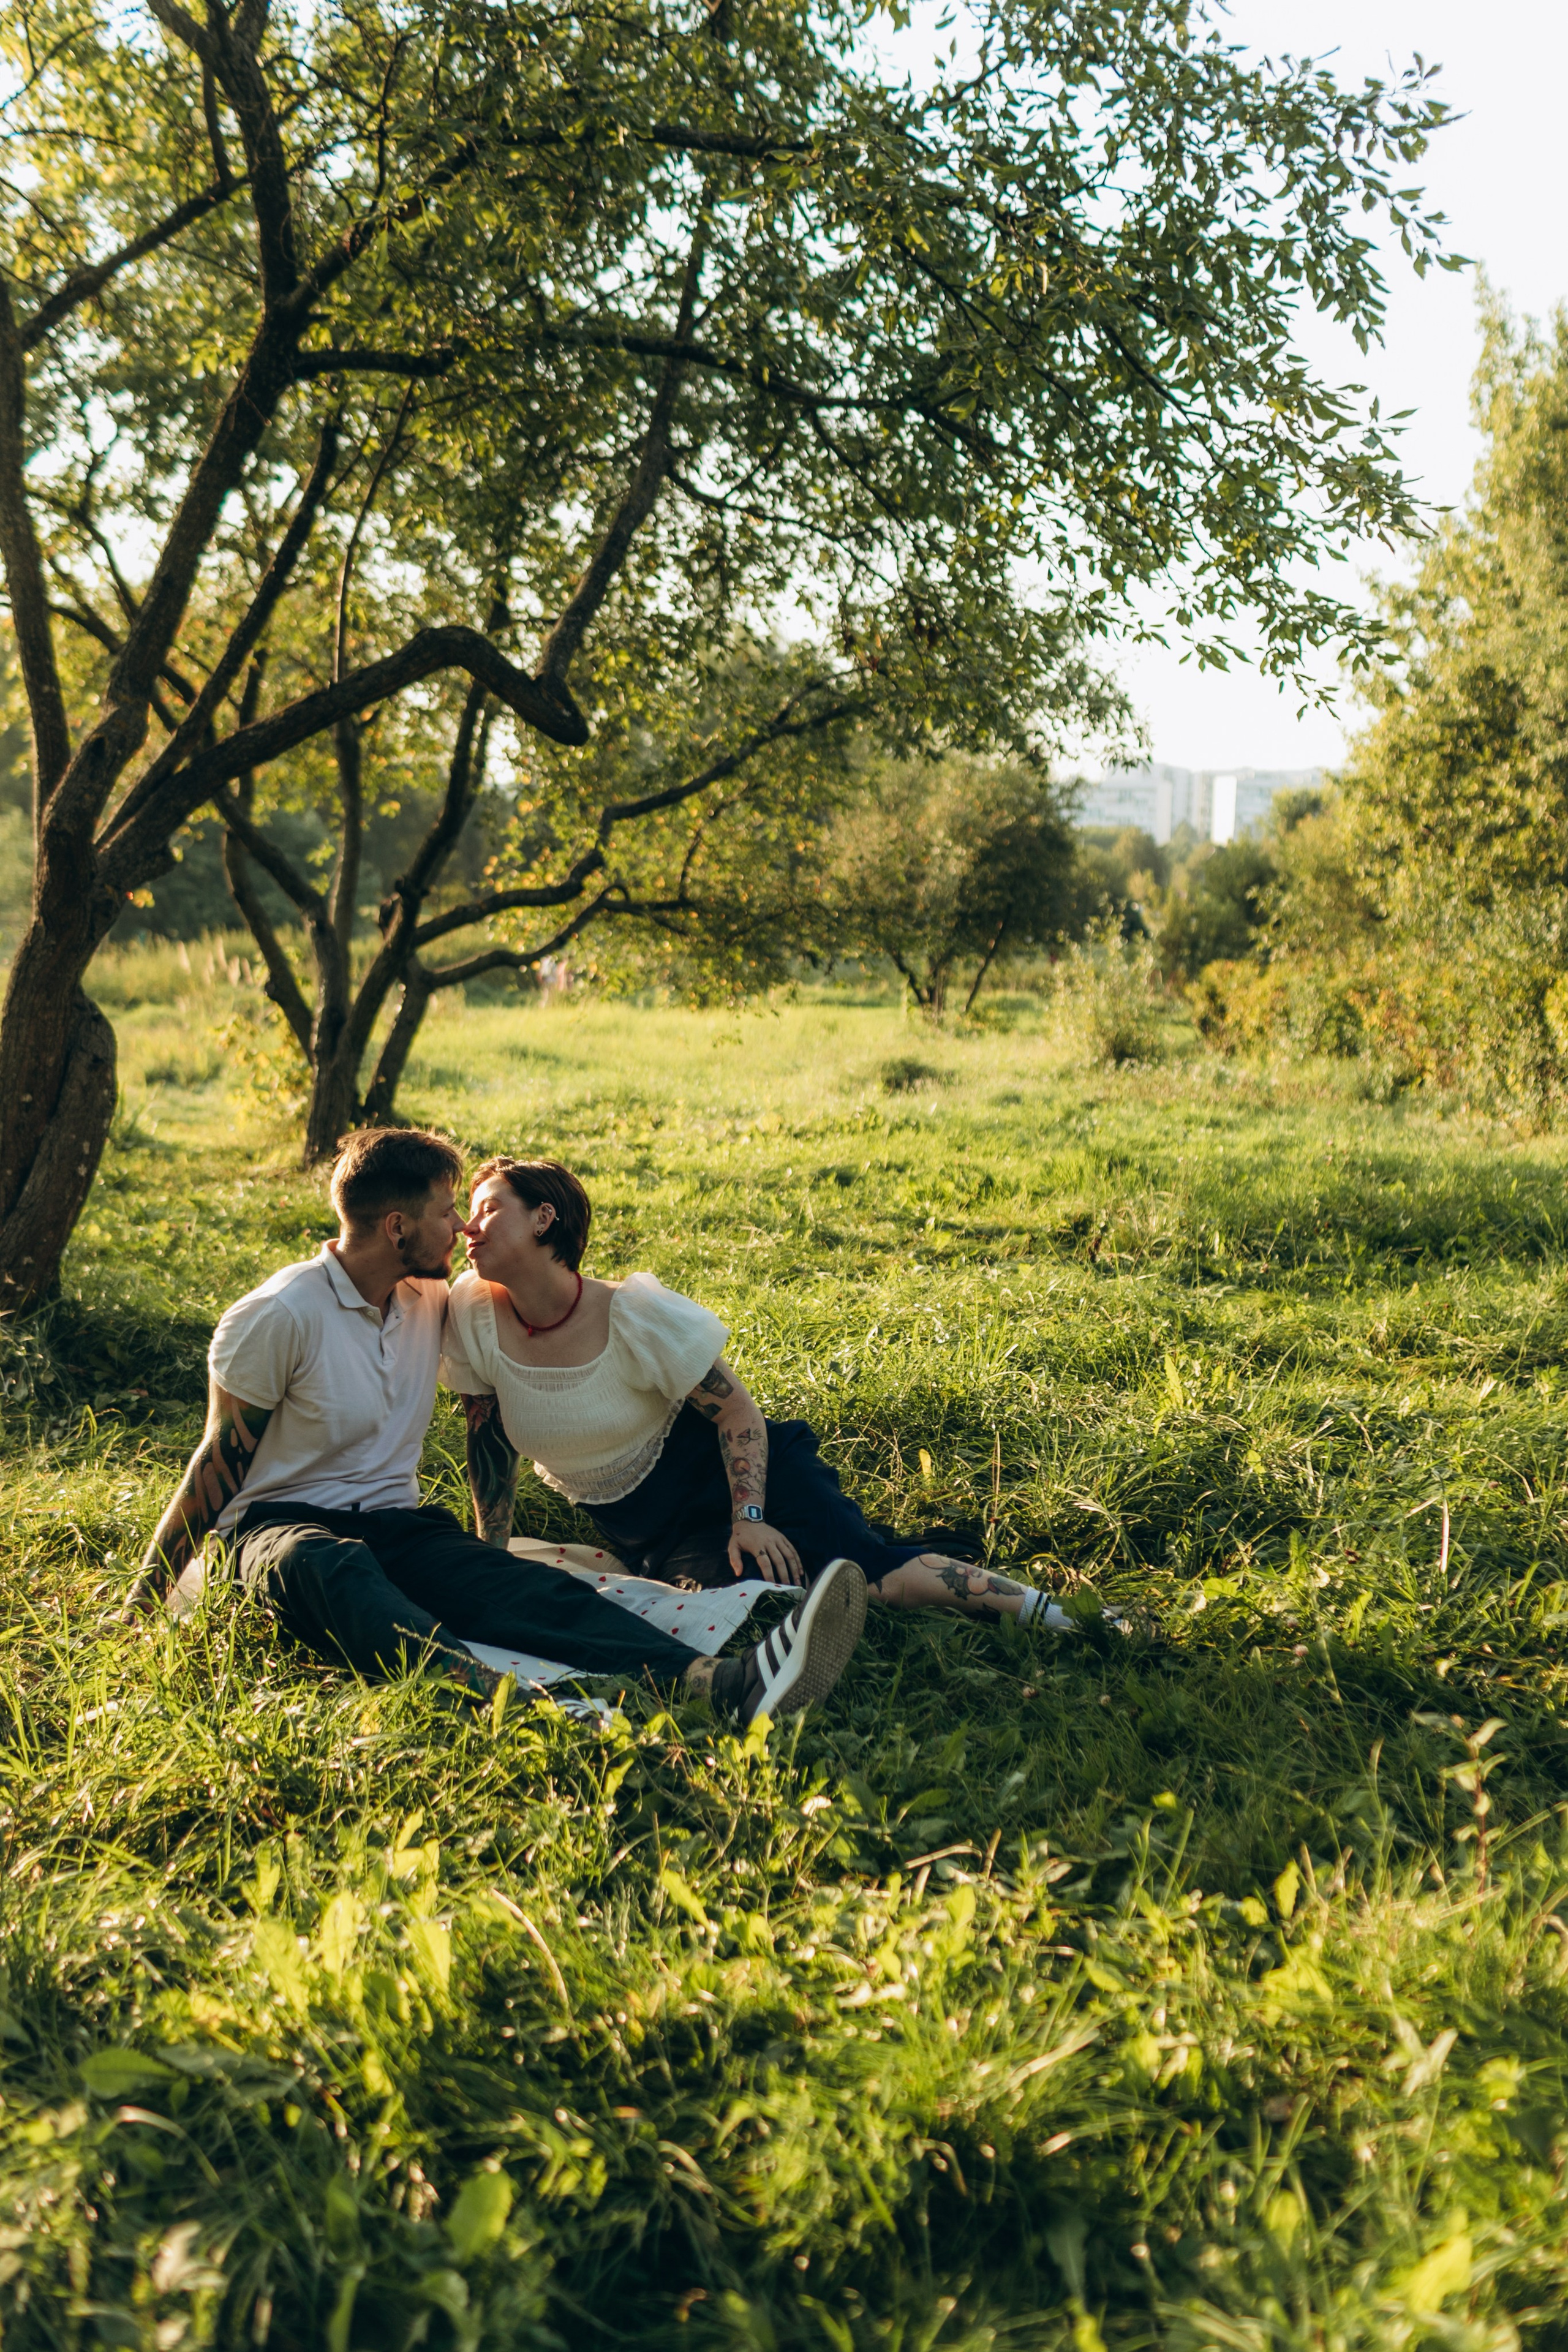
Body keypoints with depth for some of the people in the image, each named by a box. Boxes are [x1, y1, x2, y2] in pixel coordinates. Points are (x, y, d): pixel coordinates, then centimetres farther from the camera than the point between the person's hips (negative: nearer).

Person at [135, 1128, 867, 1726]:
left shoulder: (433, 1302, 8)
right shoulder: (278, 1317, -12)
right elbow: (219, 1465, -6)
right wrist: (146, 1597, -5)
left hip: (396, 1524, 5)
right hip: (282, 1523, -5)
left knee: (531, 1590, -26)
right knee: (329, 1568, -44)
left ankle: (723, 1684, -54)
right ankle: (489, 1697, -73)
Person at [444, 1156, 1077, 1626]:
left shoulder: (636, 1316, -22)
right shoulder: (474, 1312, -14)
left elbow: (735, 1408, -13)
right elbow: (489, 1441, 0)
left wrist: (748, 1517, -23)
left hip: (702, 1463, -3)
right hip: (630, 1521, 3)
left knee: (854, 1560, -25)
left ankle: (1048, 1612, -25)